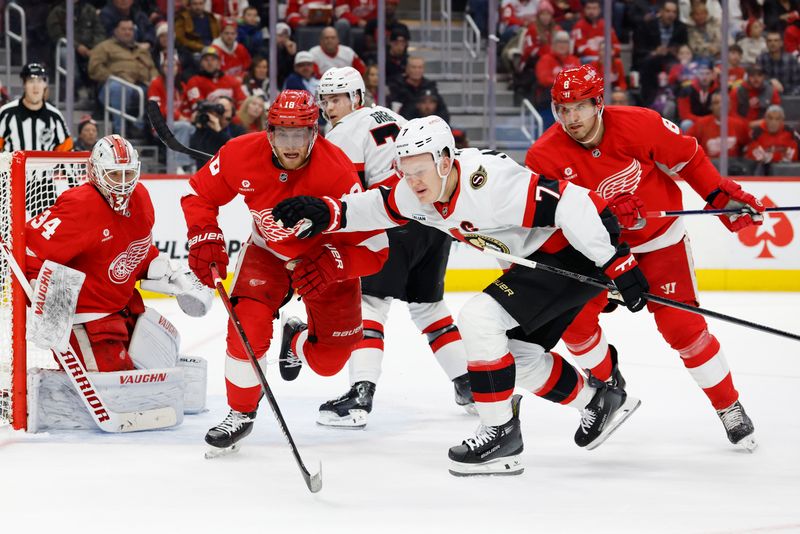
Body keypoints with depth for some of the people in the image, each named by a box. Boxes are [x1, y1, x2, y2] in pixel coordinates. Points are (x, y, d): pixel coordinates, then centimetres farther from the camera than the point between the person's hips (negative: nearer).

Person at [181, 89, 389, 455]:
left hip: (329, 255, -1)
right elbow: (199, 193, -7)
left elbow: (373, 249, -30)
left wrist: (328, 267, -44)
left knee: (328, 361, 2)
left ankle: (297, 341, 40)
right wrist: (205, 240, -21)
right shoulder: (241, 155, -26)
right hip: (269, 249, 1)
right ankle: (240, 412, 0)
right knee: (247, 325, -23)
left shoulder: (337, 174, -35)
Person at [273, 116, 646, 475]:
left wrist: (617, 262, -31)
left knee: (479, 318, -18)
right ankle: (598, 400, 32)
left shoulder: (488, 183, -30)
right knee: (516, 352, 15)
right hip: (539, 258, 10)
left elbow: (572, 203, -32)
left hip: (573, 251, -10)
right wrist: (323, 213, -12)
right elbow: (373, 206, 7)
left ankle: (502, 436, -10)